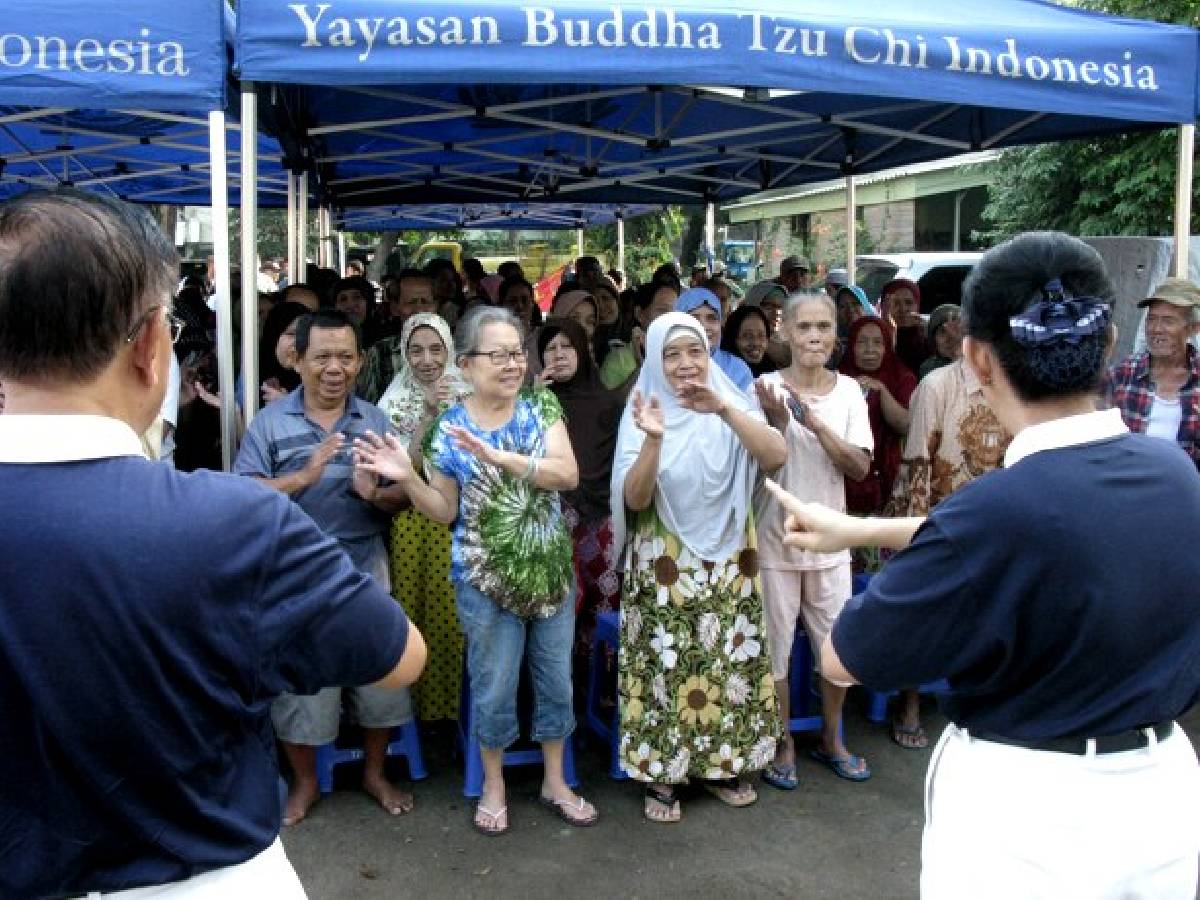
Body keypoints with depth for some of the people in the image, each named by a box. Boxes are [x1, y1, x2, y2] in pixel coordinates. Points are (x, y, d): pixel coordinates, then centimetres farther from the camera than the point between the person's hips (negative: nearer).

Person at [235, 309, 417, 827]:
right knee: (300, 685, 9)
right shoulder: (270, 422, -3)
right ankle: (305, 782, 32)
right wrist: (305, 476, -26)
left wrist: (376, 493, -20)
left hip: (366, 575, 2)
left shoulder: (375, 420, 5)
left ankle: (375, 773, 33)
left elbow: (403, 496, 3)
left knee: (380, 677, 10)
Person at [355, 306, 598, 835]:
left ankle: (554, 781, 35)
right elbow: (445, 511, -1)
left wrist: (499, 457, -30)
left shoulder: (541, 407, -4)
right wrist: (406, 478, -19)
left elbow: (568, 474, -18)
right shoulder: (448, 430, -7)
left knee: (557, 680, 15)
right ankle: (493, 784, 34)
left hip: (552, 573, 2)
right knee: (494, 687, 11)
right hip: (486, 580, -2)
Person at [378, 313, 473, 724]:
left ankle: (457, 698, 22)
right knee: (417, 608, 5)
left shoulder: (467, 396, 1)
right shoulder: (396, 402, -2)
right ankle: (420, 699, 22)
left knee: (456, 609, 4)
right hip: (415, 521, -1)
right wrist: (429, 414, -21)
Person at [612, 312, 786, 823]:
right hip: (665, 565, -2)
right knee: (665, 666, 2)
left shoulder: (732, 402, 0)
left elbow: (776, 457, -16)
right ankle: (661, 775, 17)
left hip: (727, 560, 2)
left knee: (726, 663, 10)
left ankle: (721, 764, 27)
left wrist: (724, 410, -26)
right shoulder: (643, 411, -6)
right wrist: (653, 439, -30)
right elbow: (635, 500, -14)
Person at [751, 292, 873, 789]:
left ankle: (831, 739, 32)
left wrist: (815, 423, -19)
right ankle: (784, 744, 25)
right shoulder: (768, 387, -8)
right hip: (775, 537, -2)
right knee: (775, 647, 7)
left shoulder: (848, 390, 0)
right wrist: (778, 420, -25)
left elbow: (859, 468, -6)